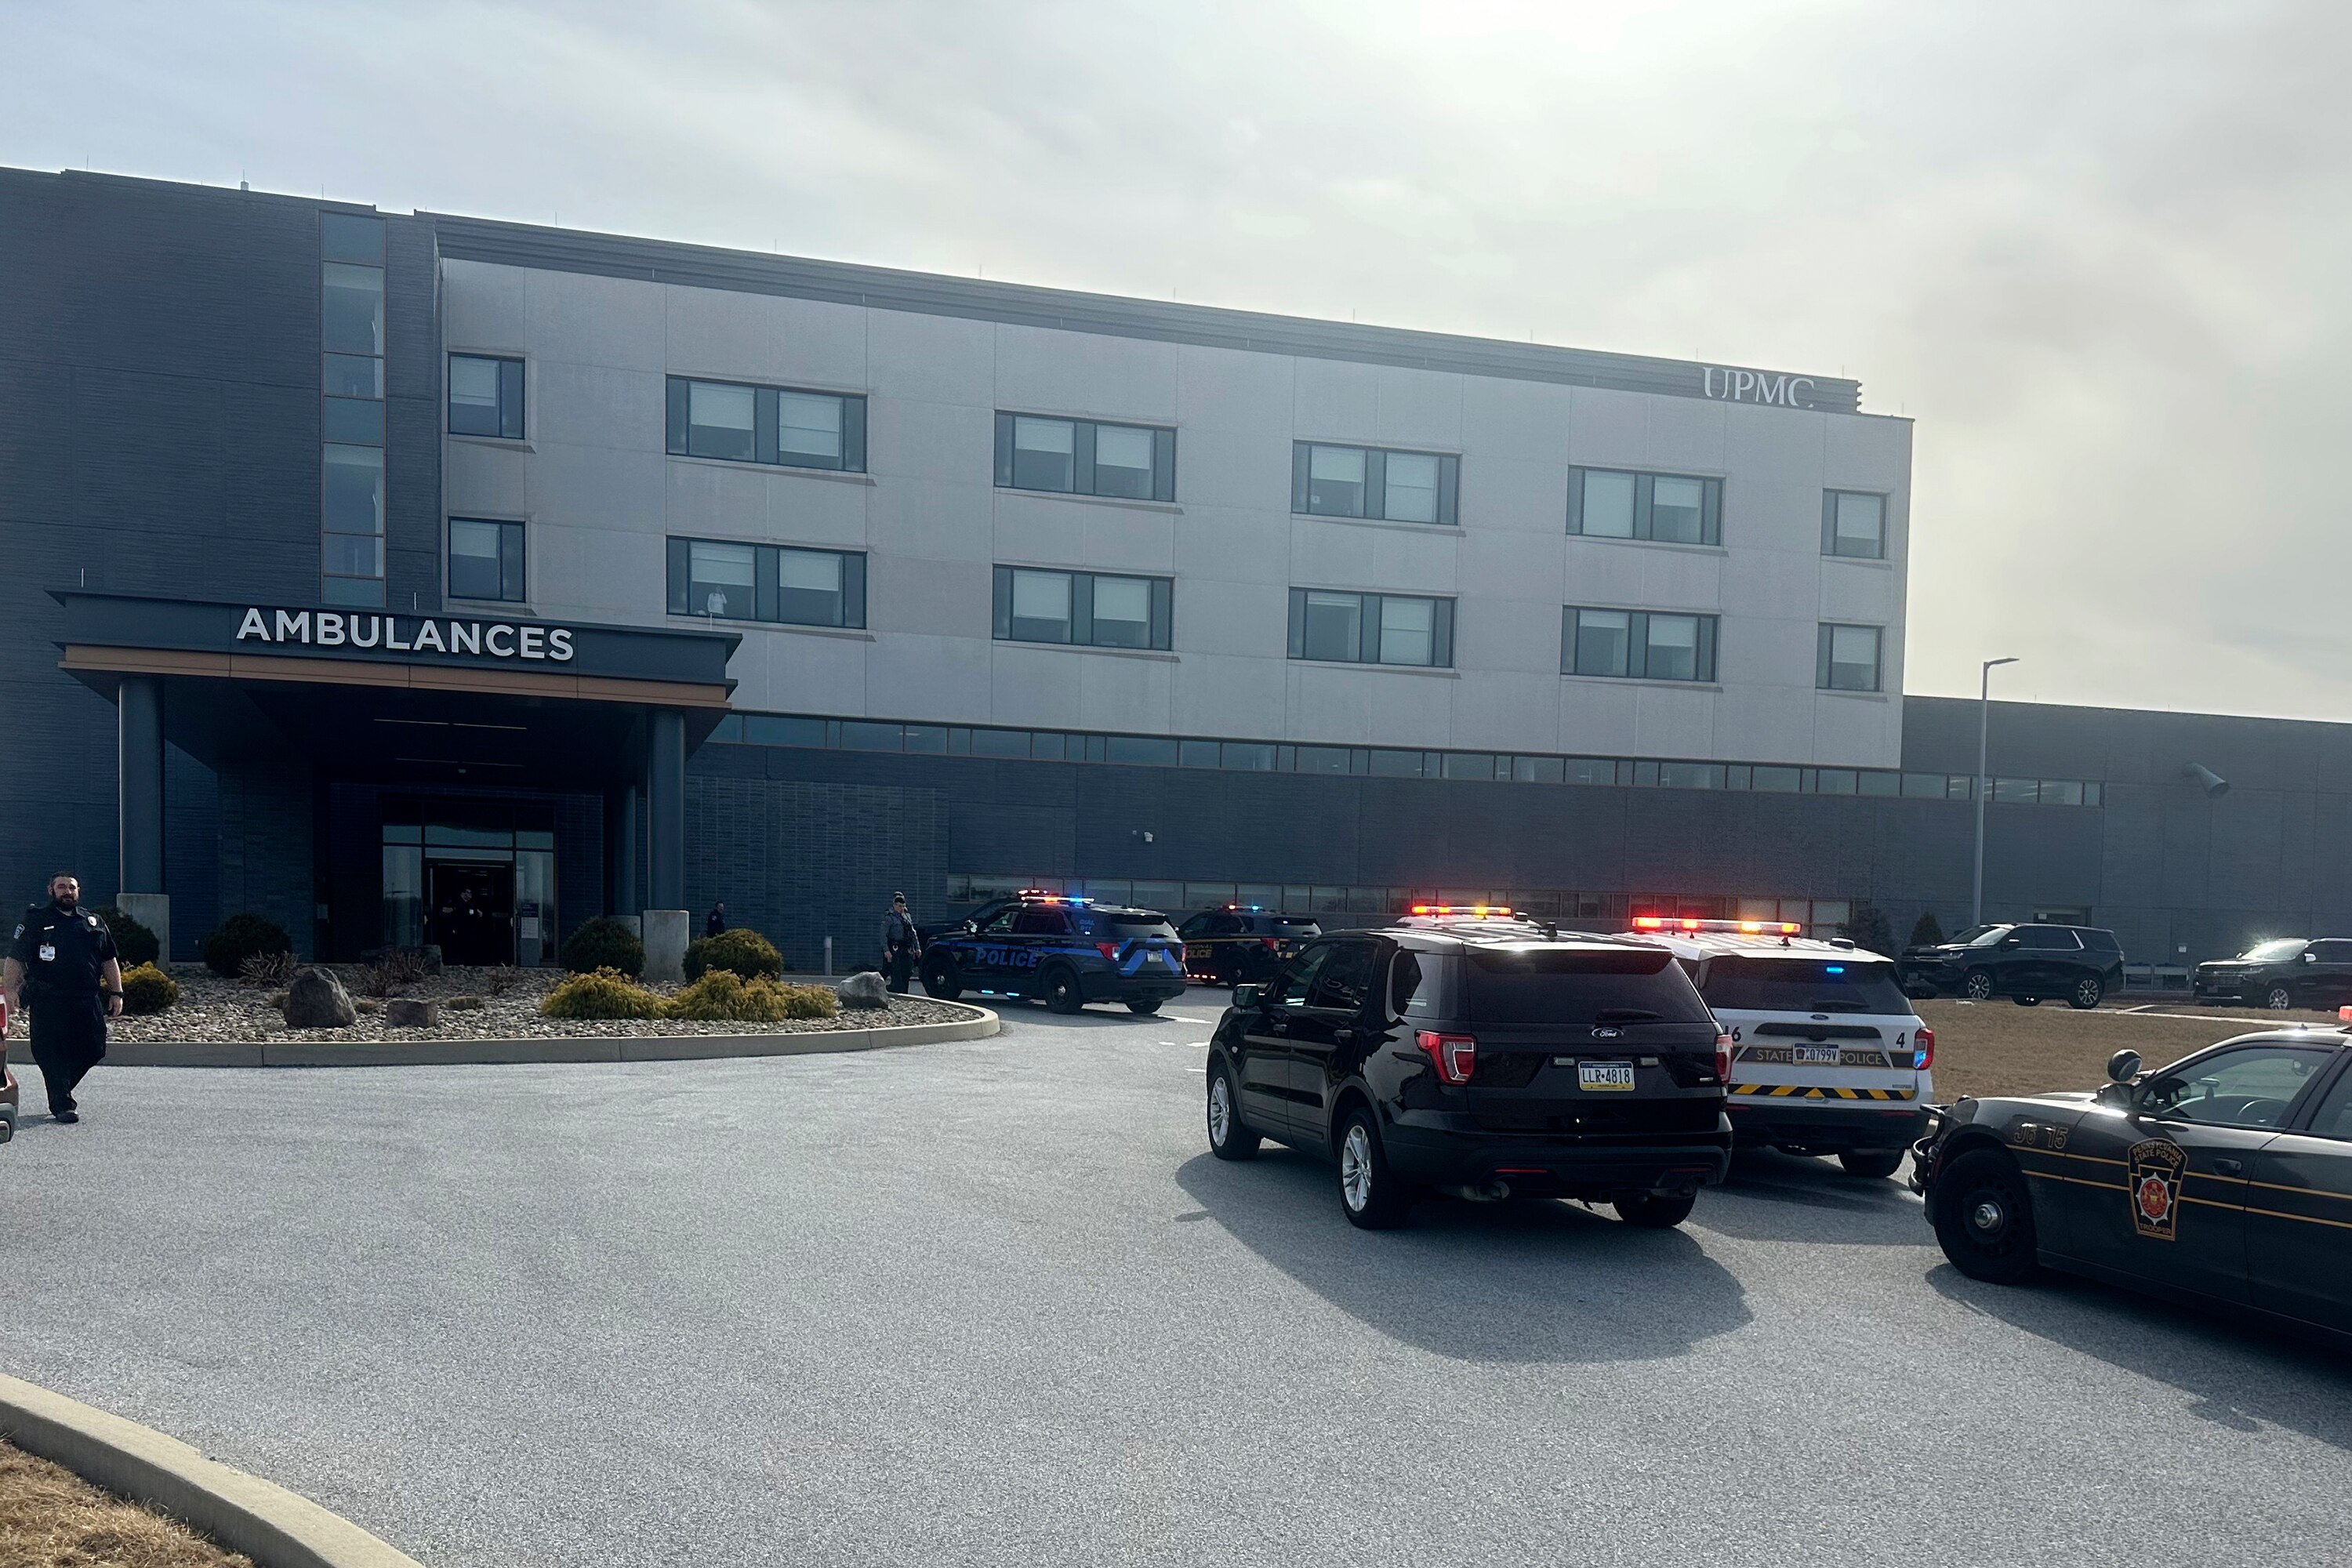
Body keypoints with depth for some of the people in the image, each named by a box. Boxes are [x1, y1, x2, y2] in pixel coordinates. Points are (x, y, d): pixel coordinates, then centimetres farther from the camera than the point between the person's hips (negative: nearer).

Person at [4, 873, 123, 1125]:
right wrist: (11, 989, -11)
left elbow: (109, 961, 19)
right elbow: (15, 959, 1)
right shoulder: (35, 920, 5)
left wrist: (116, 993, 14)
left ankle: (60, 1089, 25)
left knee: (93, 1050, 2)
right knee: (52, 1053, -4)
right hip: (48, 1002, -4)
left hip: (88, 1001, 4)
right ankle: (62, 1104, 4)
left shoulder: (95, 923, 16)